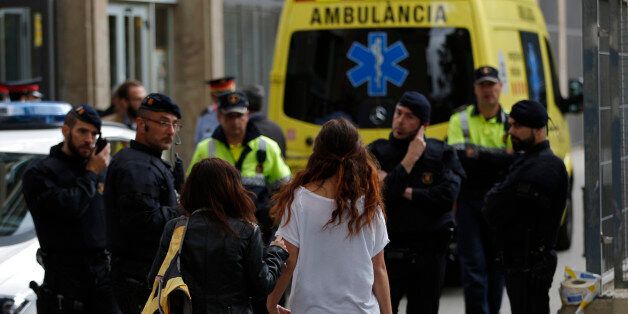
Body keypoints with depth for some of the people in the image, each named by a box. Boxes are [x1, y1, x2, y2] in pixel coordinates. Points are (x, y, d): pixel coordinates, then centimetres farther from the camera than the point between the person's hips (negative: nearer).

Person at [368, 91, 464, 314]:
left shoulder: (442, 154, 2)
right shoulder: (378, 152, 0)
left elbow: (447, 197, -13)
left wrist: (402, 190, -12)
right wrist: (409, 160, -13)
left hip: (428, 253, 1)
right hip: (389, 252, -1)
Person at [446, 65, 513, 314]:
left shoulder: (510, 123, 7)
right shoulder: (460, 121, 4)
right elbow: (460, 159, -12)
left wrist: (479, 154, -15)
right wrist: (500, 157, -14)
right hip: (469, 202, -2)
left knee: (496, 264, 8)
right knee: (473, 266, -7)